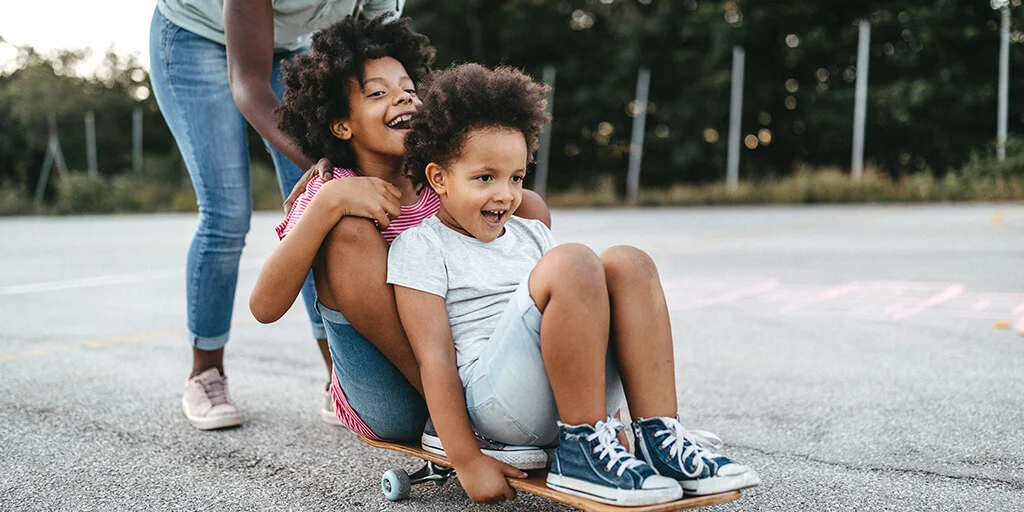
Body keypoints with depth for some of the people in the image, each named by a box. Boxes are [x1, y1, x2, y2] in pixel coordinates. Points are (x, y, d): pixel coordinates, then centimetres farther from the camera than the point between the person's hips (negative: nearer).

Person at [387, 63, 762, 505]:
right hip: (495, 399, -7)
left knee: (627, 262, -10)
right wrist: (466, 461, -12)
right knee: (572, 263, -25)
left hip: (578, 392, 7)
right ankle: (582, 448, -21)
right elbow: (435, 357, -6)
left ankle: (658, 436, -17)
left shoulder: (531, 235, 24)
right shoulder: (421, 247, 2)